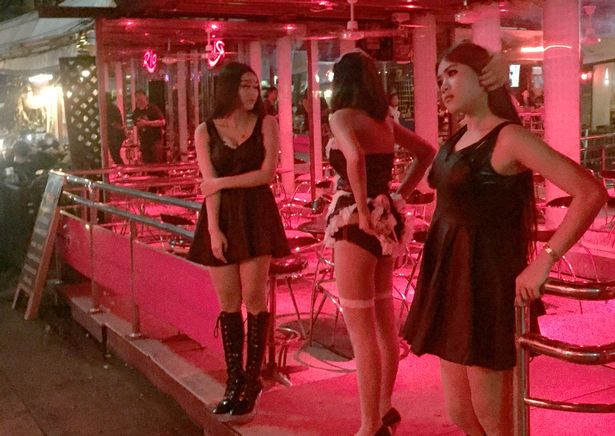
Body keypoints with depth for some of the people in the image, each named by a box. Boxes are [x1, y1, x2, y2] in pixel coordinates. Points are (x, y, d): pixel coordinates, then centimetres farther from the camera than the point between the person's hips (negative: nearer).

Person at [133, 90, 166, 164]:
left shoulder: (153, 108, -6)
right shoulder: (136, 112, 12)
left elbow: (162, 122, -14)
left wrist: (147, 123, -19)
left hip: (156, 140, -5)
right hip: (144, 142, 6)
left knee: (157, 163, -10)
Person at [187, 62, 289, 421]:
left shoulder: (266, 123, 2)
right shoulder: (206, 131, 6)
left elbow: (268, 173, -7)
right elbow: (209, 186, -1)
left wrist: (223, 181, -7)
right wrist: (213, 230, -10)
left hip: (256, 215, -2)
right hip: (221, 218, 2)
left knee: (253, 297, -3)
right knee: (228, 301, 4)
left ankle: (252, 382, 7)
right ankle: (234, 381, 13)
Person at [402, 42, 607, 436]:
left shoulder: (509, 138, -13)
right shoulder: (460, 138, 11)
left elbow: (591, 192, -22)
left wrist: (543, 262, -23)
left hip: (485, 279, -8)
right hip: (449, 275, 8)